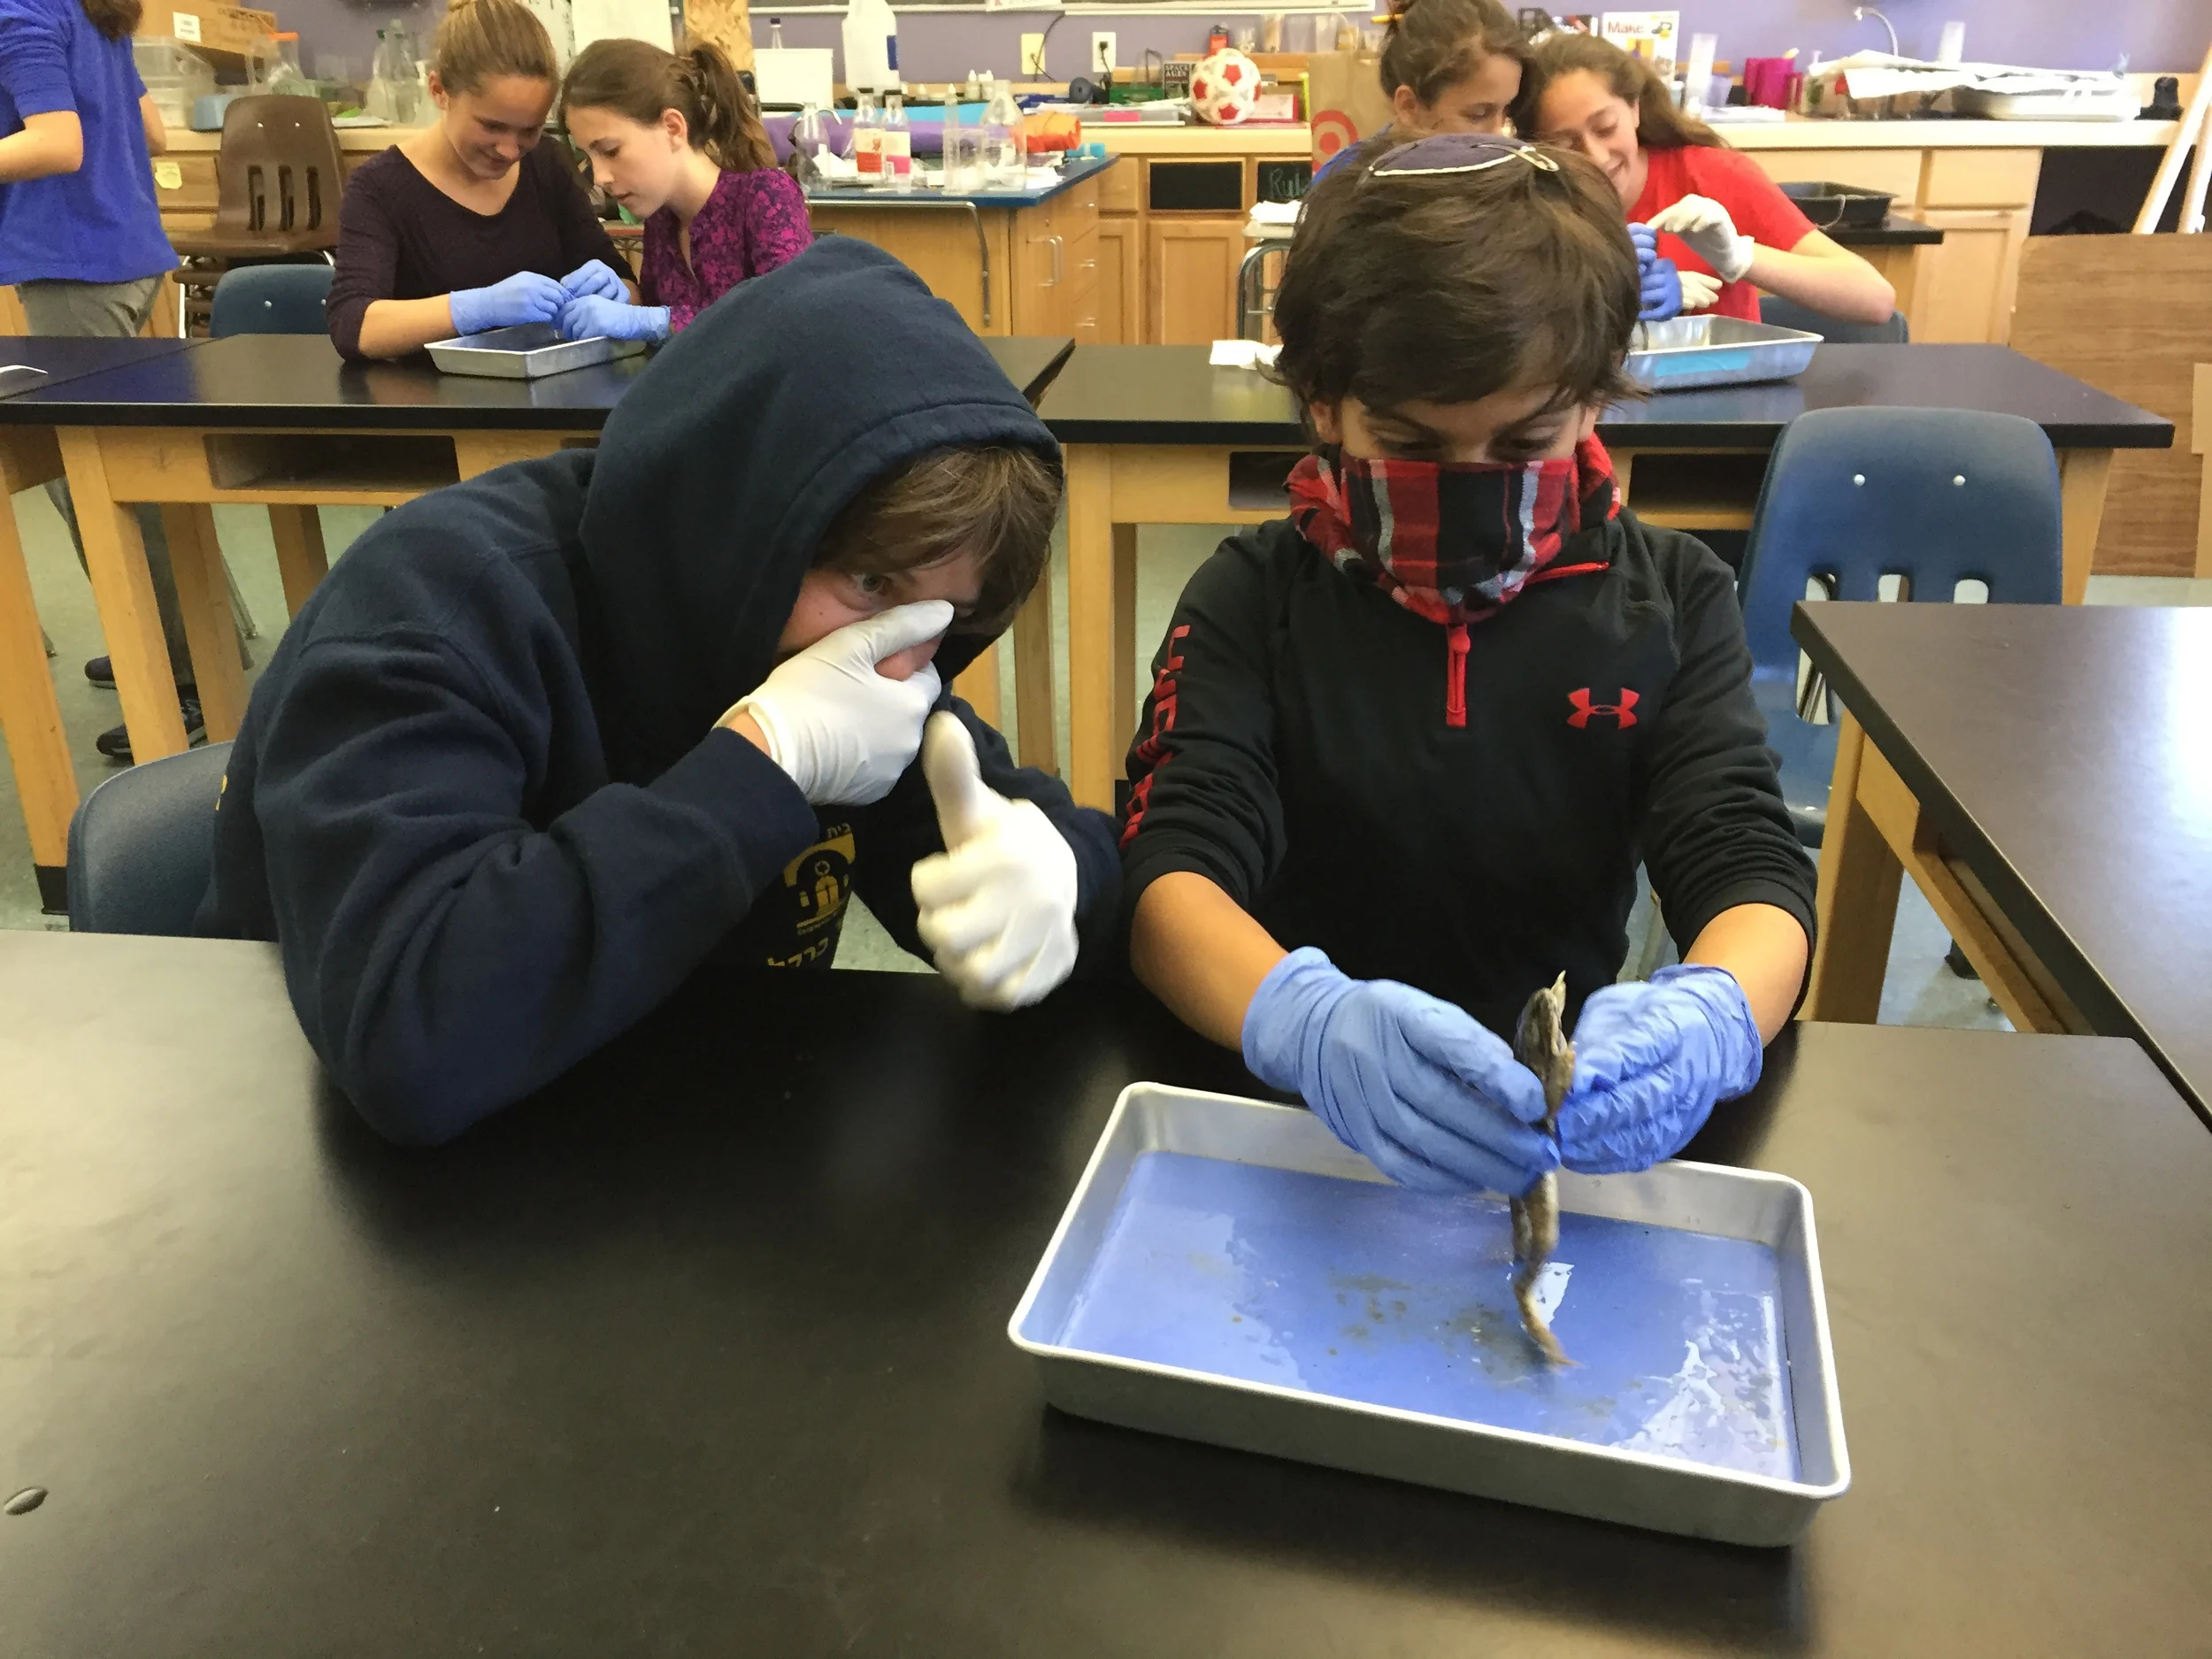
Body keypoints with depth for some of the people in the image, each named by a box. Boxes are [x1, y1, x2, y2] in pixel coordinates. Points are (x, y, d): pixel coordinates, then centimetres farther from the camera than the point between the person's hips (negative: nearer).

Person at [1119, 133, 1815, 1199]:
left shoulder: (1670, 601, 2)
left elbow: (1750, 868, -6)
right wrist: (1308, 1022, -36)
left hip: (1563, 1103, 2)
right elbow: (1169, 873, -15)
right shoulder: (1254, 599, -3)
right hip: (1289, 1111, -1)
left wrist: (1707, 1016, -30)